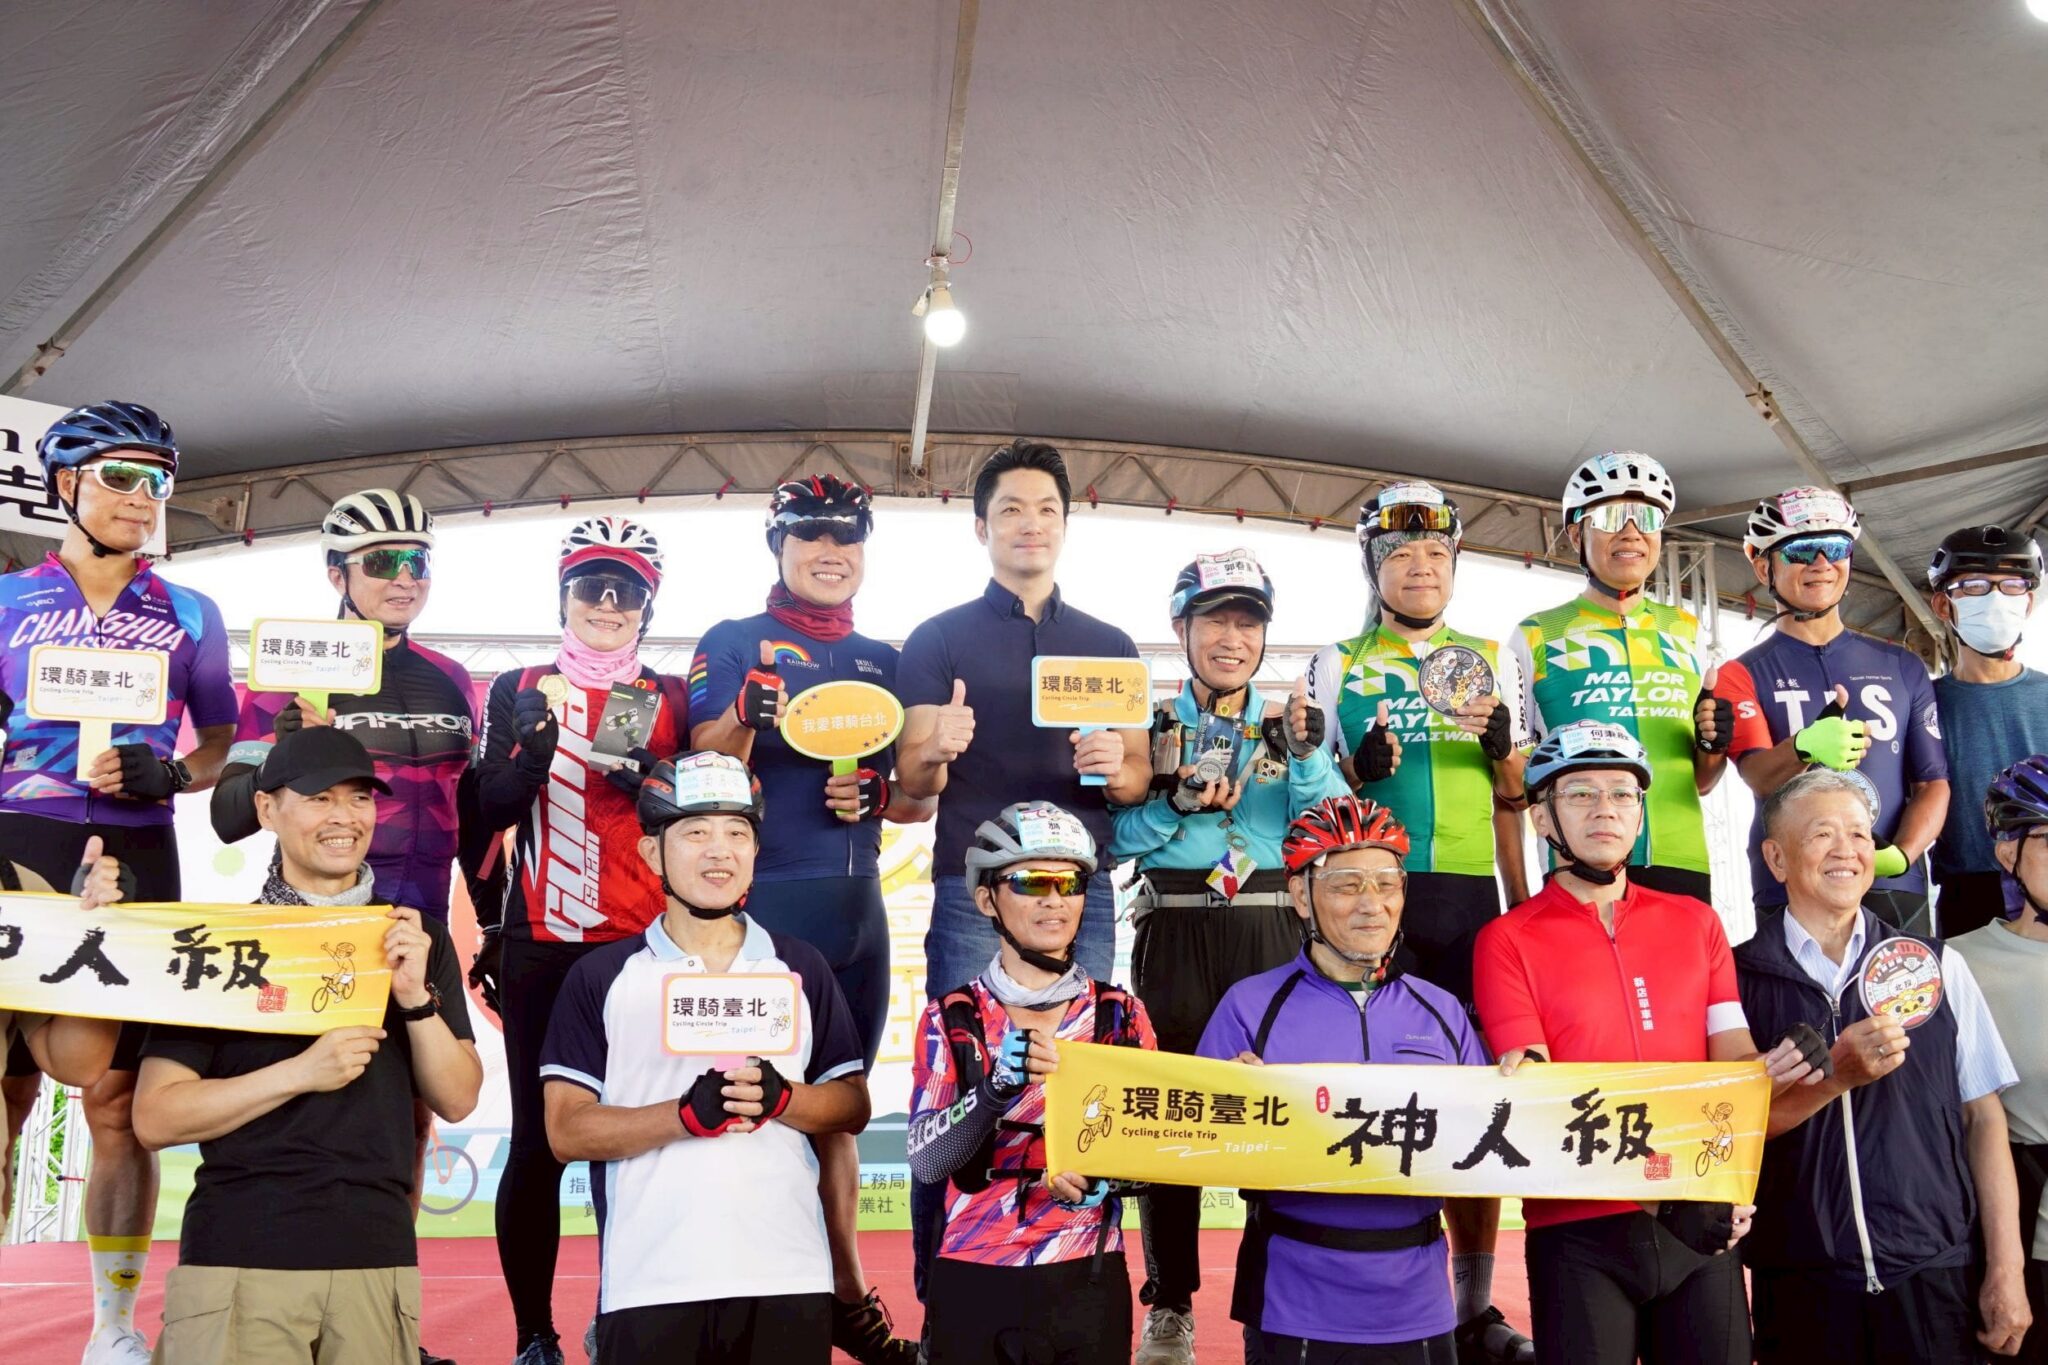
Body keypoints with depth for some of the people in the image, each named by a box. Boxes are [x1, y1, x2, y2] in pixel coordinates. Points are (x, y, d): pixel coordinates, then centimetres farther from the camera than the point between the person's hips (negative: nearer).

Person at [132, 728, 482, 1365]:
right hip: (238, 1257, -2)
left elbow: (458, 1100, 4)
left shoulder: (419, 939, 10)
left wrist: (417, 996, -11)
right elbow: (156, 1119, -5)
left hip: (379, 1258, 3)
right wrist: (300, 1072, -16)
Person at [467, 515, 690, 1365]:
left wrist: (645, 775, -12)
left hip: (646, 945, 0)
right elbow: (485, 814, 0)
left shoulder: (673, 701, 9)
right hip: (541, 945, 0)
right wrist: (535, 749, -18)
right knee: (539, 1137, 0)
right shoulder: (519, 691, 8)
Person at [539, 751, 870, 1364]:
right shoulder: (599, 977, 3)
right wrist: (685, 1116, -17)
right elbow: (566, 1131, -2)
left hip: (789, 1280, 2)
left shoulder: (801, 968, 9)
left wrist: (780, 1100, -11)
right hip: (649, 1286, -1)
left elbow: (854, 1105, 9)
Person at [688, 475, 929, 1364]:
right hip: (754, 905, -5)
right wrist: (747, 712, -30)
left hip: (853, 908, 5)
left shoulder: (883, 660, 12)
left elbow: (922, 798, 13)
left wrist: (874, 798, -8)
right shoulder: (733, 643, -1)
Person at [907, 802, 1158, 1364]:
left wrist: (1105, 1178, -14)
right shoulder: (951, 1018, -1)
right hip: (973, 1284, -1)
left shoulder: (1121, 1014, 3)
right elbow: (925, 1160, -10)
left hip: (1089, 1282, 1)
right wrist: (998, 1087, -26)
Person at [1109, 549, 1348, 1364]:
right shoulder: (1149, 725, 8)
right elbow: (1113, 838, 0)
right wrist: (1177, 805, -15)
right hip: (1174, 934, 0)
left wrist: (1306, 757, -16)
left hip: (1273, 931, 1)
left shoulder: (1288, 722, 10)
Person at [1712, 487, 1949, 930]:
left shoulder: (1903, 667, 13)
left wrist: (1899, 854, -12)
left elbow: (1932, 782, 8)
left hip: (1898, 893, 2)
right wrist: (1804, 747, -35)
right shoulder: (1744, 674, 4)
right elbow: (1759, 776, -12)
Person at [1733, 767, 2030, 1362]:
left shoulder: (1938, 967, 5)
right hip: (1801, 1283, -1)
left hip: (1935, 1274, 1)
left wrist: (2007, 1270, -1)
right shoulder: (1739, 977, 0)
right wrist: (1835, 1076, -17)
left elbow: (1983, 1118, 4)